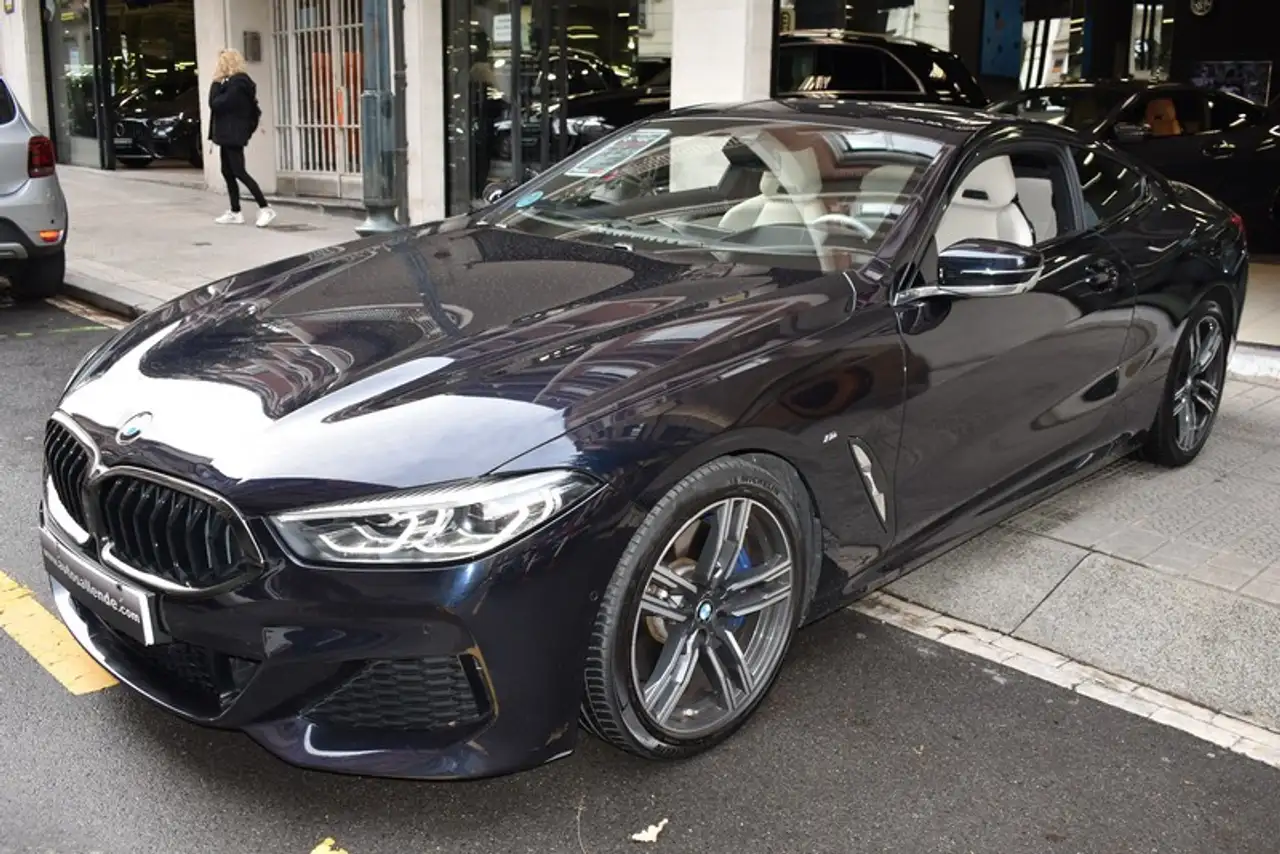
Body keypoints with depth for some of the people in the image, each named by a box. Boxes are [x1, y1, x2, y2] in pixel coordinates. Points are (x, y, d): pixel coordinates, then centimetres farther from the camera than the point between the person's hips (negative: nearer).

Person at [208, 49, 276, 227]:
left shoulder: (238, 82, -17)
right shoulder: (232, 81, 14)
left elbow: (216, 103, -19)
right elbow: (218, 102, 15)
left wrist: (216, 83, -9)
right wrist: (219, 83, 6)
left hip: (233, 134, -10)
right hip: (228, 134, 10)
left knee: (239, 172, -10)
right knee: (228, 172, 11)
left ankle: (265, 208, -8)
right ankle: (235, 213, 14)